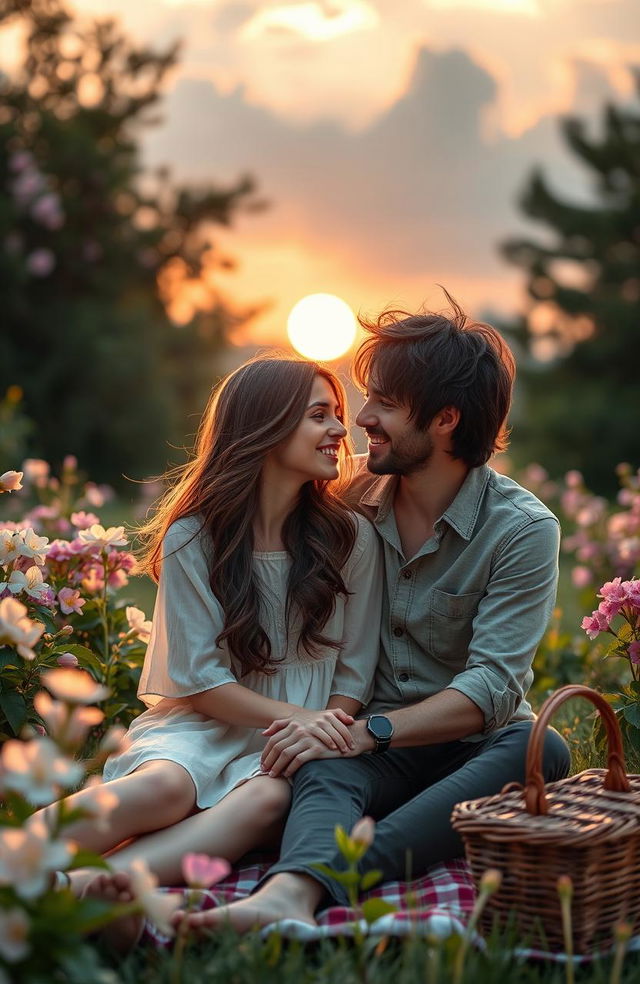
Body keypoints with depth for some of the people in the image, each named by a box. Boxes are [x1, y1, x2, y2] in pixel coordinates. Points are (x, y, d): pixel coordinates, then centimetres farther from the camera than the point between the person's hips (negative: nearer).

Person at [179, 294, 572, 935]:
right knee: (322, 772, -31)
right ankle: (291, 896, -64)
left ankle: (322, 873, -50)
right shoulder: (350, 499, 5)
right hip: (373, 745, 2)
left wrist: (365, 732, -27)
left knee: (542, 752, -34)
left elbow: (491, 688, -16)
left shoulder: (523, 530, -8)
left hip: (474, 746, -1)